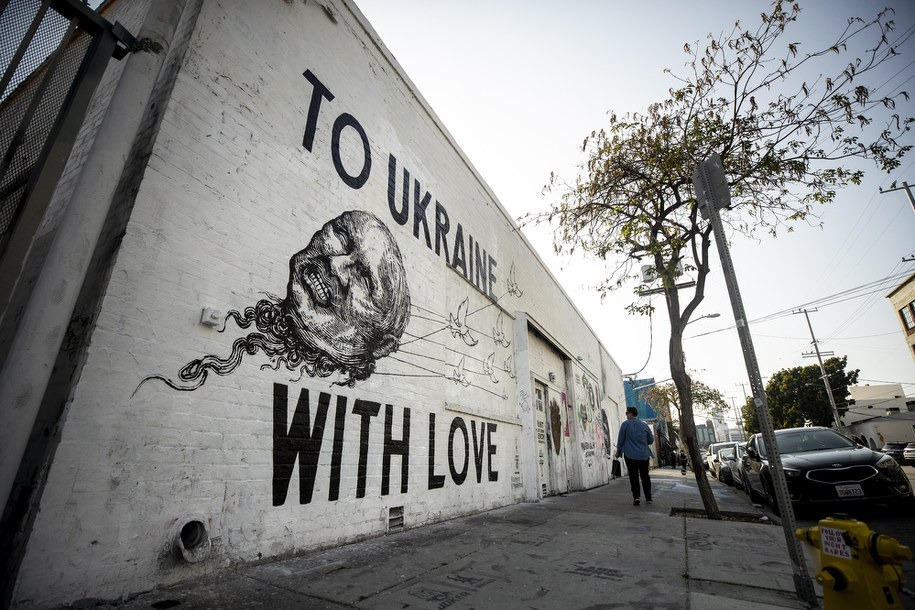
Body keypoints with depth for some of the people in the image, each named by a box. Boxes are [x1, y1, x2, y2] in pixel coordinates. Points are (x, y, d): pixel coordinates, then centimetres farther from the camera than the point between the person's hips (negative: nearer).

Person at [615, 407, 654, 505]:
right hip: (644, 455, 3)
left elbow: (620, 439, -4)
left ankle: (636, 496, -9)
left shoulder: (625, 424, -5)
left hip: (630, 455, -3)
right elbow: (651, 440, 9)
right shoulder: (645, 425, 5)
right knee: (645, 476, 14)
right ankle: (648, 497, 18)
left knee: (633, 476, 2)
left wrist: (618, 451, 9)